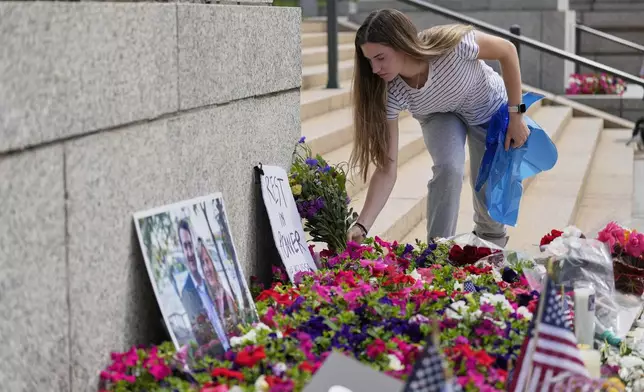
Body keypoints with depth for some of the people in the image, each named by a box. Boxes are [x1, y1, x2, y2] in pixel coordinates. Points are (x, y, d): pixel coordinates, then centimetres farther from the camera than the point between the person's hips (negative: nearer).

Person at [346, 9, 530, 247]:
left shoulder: (452, 44, -42)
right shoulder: (390, 93, -33)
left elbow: (507, 50, -22)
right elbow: (387, 170, -31)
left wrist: (515, 115, -19)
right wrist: (362, 226, -42)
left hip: (489, 109, -1)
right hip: (440, 115, 1)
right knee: (448, 168, -27)